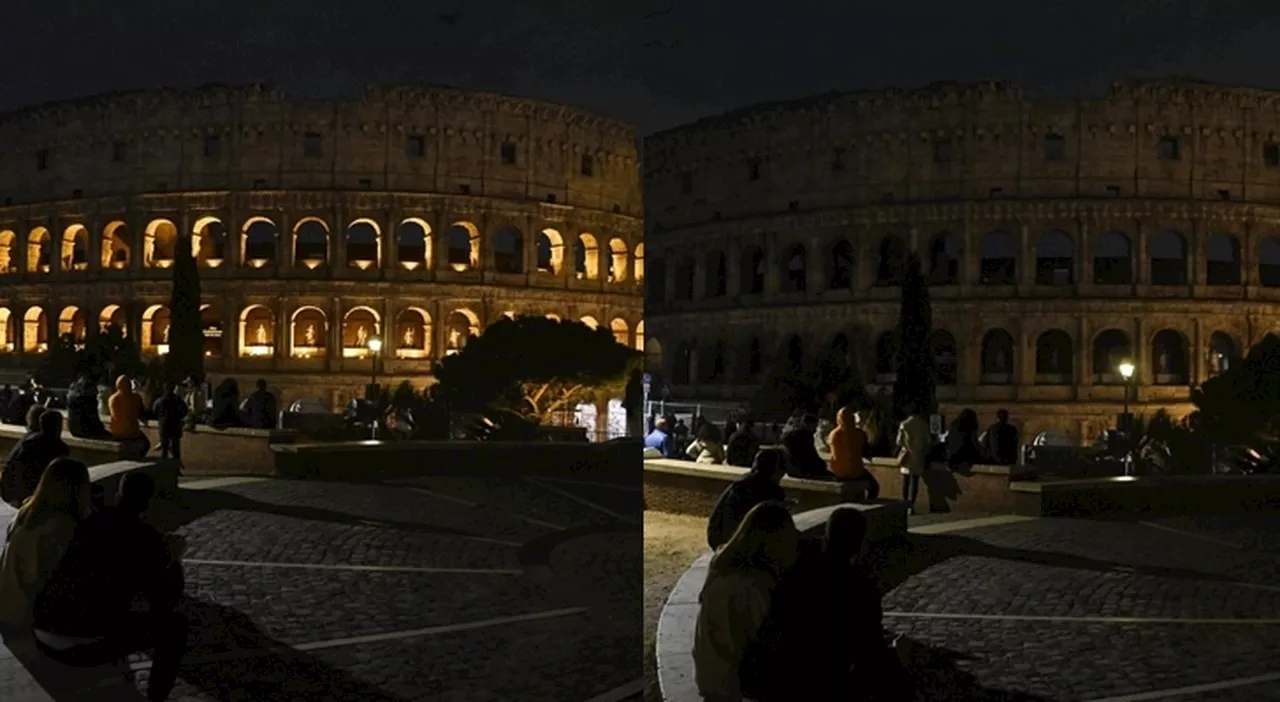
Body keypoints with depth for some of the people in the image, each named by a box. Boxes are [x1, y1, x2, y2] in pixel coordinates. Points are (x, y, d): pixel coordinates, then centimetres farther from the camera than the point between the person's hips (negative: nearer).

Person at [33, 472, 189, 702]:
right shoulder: (148, 537, -4)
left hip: (43, 636, 8)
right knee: (174, 625, 9)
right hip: (84, 646, -8)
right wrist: (175, 560, 17)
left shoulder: (88, 519, 14)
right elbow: (165, 603, 3)